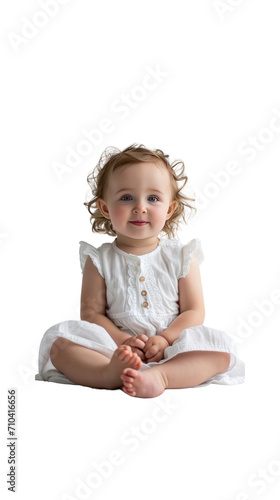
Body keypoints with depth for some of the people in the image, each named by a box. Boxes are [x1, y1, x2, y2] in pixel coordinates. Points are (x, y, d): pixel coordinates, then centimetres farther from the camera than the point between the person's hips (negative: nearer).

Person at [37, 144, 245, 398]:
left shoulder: (181, 256, 7)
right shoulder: (100, 260, 7)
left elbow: (194, 312, 3)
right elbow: (91, 313, 1)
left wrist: (165, 339, -16)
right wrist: (122, 341, -18)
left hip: (171, 351, 1)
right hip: (113, 347, 0)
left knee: (221, 350, -26)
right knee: (59, 344, -23)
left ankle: (159, 376, -46)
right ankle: (112, 373, -46)